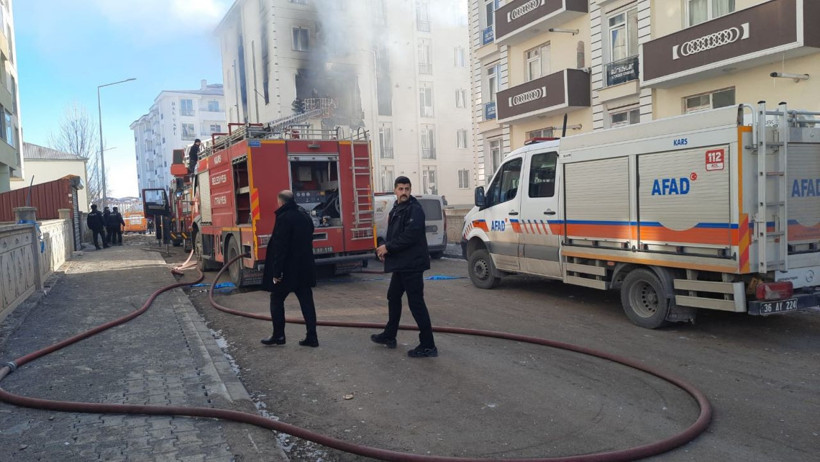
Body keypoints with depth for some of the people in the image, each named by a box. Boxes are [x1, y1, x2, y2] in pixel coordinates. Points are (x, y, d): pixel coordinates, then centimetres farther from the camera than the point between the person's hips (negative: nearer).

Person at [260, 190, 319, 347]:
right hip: (305, 268, 7)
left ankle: (278, 335, 16)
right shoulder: (305, 215, 8)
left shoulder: (284, 218, -16)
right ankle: (311, 336, 7)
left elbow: (279, 247, -20)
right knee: (306, 301, 8)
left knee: (277, 300, 10)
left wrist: (276, 271, -18)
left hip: (287, 269, -7)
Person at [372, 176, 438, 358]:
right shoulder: (396, 209, 16)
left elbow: (410, 236, -23)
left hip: (412, 264, -10)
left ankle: (428, 346, -2)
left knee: (416, 302, -8)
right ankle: (389, 336, 37)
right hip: (400, 264, 10)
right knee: (393, 297, 20)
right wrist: (384, 247, 1)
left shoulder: (414, 209, -14)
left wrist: (388, 247, -16)